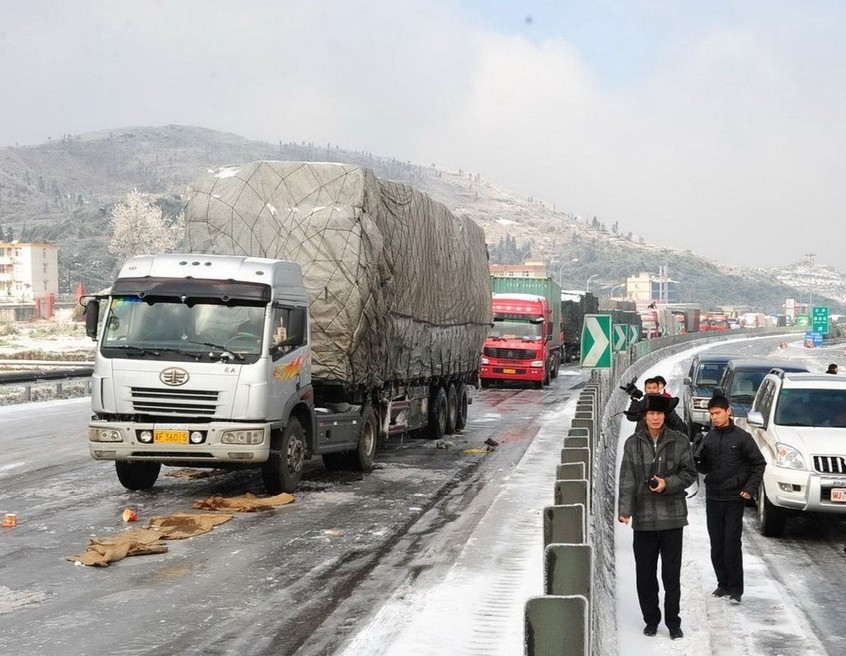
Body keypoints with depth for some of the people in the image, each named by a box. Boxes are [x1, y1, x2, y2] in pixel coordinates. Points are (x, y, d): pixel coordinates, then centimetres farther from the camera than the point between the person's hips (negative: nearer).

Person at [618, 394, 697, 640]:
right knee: (645, 574, 8)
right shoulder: (633, 443, 0)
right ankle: (651, 620, 22)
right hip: (643, 517, 1)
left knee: (672, 574, 5)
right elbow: (626, 479, -3)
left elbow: (689, 473, 2)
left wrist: (668, 484, -15)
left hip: (672, 516, -1)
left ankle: (673, 622, 16)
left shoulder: (679, 441, -2)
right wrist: (624, 509, -12)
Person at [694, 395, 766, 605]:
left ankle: (735, 588, 0)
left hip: (734, 499, -4)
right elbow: (704, 468, 10)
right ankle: (723, 584, 19)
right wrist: (697, 459, -12)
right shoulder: (709, 438, 6)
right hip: (713, 498, 4)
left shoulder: (742, 437, -6)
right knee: (716, 545, 8)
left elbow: (759, 463, -1)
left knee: (732, 544, -6)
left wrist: (750, 488, -9)